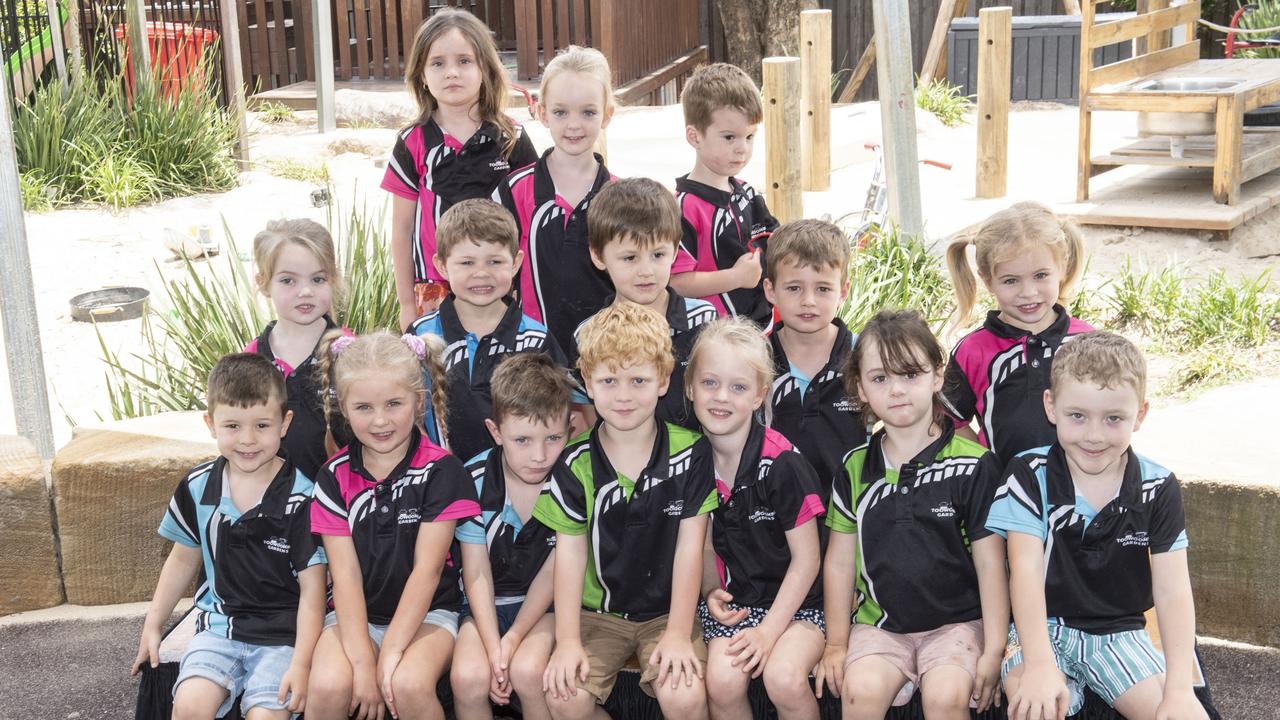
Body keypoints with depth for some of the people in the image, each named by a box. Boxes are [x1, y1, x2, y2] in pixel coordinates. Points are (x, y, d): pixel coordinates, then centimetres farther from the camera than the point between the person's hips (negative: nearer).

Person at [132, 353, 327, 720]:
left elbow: (312, 589, -9)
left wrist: (301, 664, -15)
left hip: (283, 634, -3)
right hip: (220, 626, 3)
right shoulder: (198, 488, 1)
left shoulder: (301, 498, -12)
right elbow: (184, 559, 18)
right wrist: (152, 625, 17)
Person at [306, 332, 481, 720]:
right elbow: (346, 575, -6)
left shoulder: (441, 471, -7)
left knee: (409, 684, -31)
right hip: (356, 615, 2)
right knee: (330, 685, -27)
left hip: (425, 613, -2)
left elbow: (426, 569, -11)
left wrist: (391, 651, -18)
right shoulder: (334, 478, 0)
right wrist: (362, 660, -17)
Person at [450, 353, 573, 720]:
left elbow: (552, 571, -10)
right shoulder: (474, 480, -12)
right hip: (487, 604, 1)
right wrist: (493, 648, -18)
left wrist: (514, 639, -17)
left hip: (545, 603, -1)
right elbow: (477, 575, -9)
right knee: (469, 677, -25)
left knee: (528, 671, -28)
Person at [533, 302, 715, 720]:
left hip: (666, 612, -1)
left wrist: (678, 634, -11)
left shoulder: (690, 454, -7)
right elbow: (570, 554, -5)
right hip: (597, 613, 1)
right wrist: (568, 641, -12)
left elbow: (689, 548, -6)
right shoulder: (575, 465, -4)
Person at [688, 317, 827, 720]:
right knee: (722, 680, -24)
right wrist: (710, 592, -7)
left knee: (785, 679, -29)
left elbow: (806, 558, -9)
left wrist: (769, 630, -14)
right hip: (729, 601, 3)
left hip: (794, 603, -3)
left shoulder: (782, 464, -15)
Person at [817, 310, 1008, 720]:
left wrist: (994, 649, -6)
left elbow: (990, 563, -3)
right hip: (879, 622, 2)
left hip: (956, 621, -2)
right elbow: (840, 561, 9)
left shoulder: (973, 465, -5)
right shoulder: (856, 468, 5)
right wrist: (836, 643, 6)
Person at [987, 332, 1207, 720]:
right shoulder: (1029, 475, -8)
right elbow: (1026, 570, -16)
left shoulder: (1158, 490, -3)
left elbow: (1172, 590, -8)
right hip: (1041, 628, -2)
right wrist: (1040, 666, -30)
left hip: (1120, 633, 3)